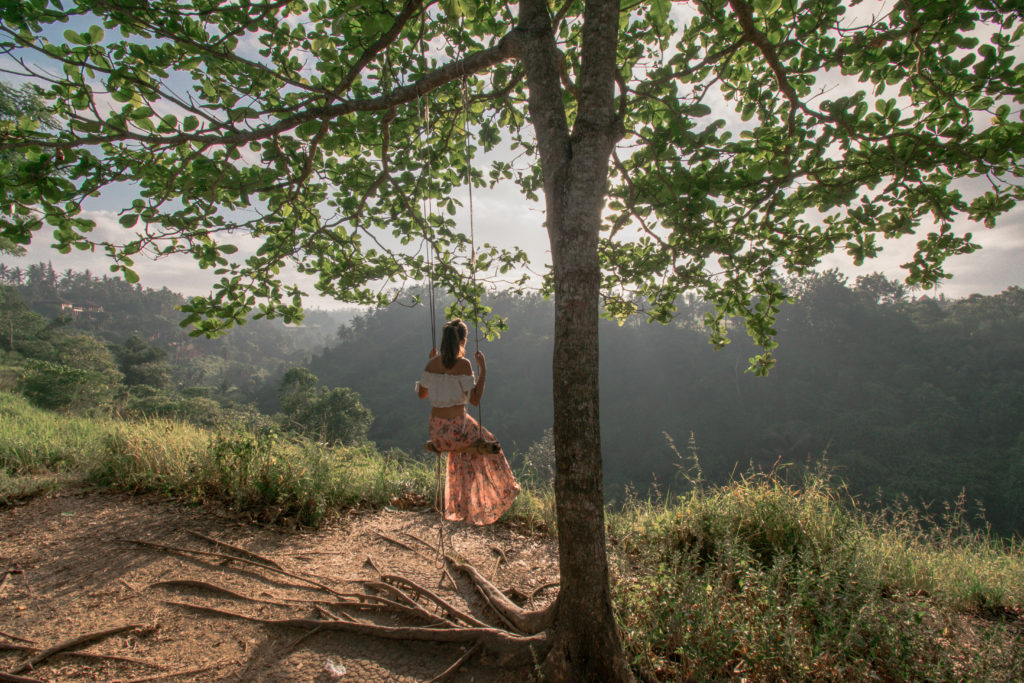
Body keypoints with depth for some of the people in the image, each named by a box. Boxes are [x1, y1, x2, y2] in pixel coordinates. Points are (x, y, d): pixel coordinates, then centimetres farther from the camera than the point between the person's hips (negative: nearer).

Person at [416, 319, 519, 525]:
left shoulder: (433, 363, -1)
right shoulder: (463, 364, -17)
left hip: (436, 430, 6)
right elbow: (475, 399, -17)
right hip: (456, 428, -6)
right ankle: (504, 490, 43)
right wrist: (483, 369, -12)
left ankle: (462, 508, 48)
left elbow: (422, 393, 11)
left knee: (461, 458, 35)